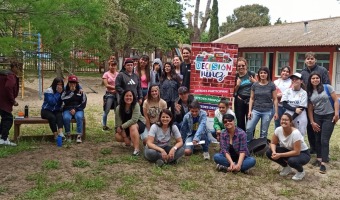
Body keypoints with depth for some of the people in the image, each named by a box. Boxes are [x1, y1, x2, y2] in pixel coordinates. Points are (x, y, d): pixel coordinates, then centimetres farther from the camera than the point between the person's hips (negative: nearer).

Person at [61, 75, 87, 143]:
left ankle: (79, 136, -31)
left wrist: (75, 109, -11)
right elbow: (64, 100, -11)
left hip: (78, 110, 0)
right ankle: (68, 135, -14)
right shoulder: (65, 91, 9)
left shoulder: (81, 92, 9)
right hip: (67, 109, 0)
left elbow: (83, 104, 2)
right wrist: (71, 92, -11)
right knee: (66, 118, -33)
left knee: (79, 117, -34)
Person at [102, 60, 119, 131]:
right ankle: (104, 125, 14)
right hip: (109, 94, -2)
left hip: (117, 94, 2)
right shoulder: (106, 74, -1)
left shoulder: (118, 74, 6)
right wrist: (115, 87, -12)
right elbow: (106, 85, -7)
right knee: (106, 111, 2)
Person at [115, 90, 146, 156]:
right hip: (126, 127, 4)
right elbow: (118, 123, -19)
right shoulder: (118, 108, -17)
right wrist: (125, 137, -24)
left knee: (133, 127, -36)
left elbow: (134, 120, -33)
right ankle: (130, 138, 15)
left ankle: (136, 149, -35)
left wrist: (121, 127, -32)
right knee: (118, 137, -18)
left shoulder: (136, 106, -24)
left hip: (139, 124, -4)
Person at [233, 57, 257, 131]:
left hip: (250, 100, -2)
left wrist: (254, 82, -12)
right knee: (240, 121, 8)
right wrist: (237, 85, -9)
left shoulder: (251, 74, -2)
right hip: (239, 101, 2)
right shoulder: (236, 76, 2)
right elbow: (234, 91, 9)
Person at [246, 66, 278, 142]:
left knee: (264, 132, 4)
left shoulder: (271, 85, -2)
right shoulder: (255, 85, 3)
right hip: (256, 110, 2)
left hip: (268, 111, -2)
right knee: (248, 129, -8)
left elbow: (275, 99, 1)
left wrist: (276, 112, -3)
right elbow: (251, 98, 7)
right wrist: (250, 110, 0)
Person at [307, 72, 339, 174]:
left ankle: (323, 163, -6)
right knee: (317, 139, 9)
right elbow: (310, 108, 7)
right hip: (317, 117, 4)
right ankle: (319, 158, 23)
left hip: (329, 116, -4)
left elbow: (336, 100, -4)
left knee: (324, 140, -7)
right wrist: (312, 122, 2)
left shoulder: (327, 87, -5)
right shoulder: (309, 92, 6)